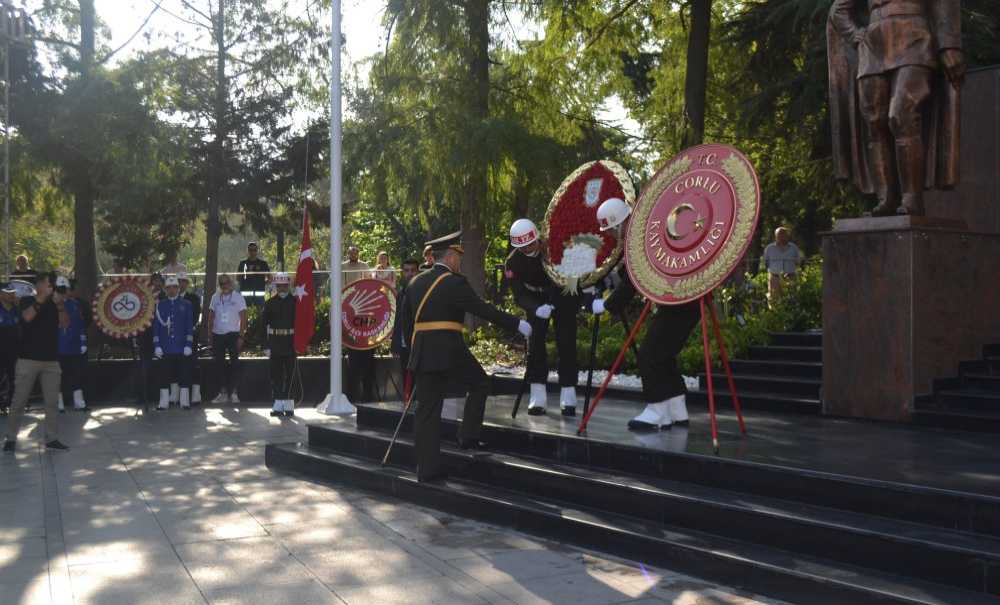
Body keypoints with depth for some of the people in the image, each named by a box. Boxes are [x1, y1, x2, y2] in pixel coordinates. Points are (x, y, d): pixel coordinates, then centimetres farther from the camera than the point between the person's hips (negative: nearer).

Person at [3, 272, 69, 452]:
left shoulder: (54, 304, 9)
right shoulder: (27, 300, 1)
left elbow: (65, 322, -6)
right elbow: (27, 317, -18)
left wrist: (59, 304, -21)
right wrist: (41, 297, -25)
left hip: (51, 360, 3)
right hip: (28, 359, -3)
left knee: (52, 401, 1)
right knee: (19, 400, 1)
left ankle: (52, 438, 5)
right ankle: (11, 438, 10)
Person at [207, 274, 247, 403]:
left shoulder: (238, 297, -2)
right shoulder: (215, 297, 8)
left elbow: (243, 318, -3)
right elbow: (211, 316, 12)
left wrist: (241, 336, -10)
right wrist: (210, 333, 4)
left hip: (233, 334, -3)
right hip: (218, 334, 4)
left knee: (234, 363, -2)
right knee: (219, 364, 5)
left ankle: (233, 392, 3)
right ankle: (223, 392, 12)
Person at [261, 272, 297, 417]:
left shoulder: (295, 302, 3)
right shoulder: (270, 303, 6)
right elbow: (263, 324, 5)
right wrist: (266, 345, -2)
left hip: (290, 343, -1)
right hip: (275, 343, 1)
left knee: (289, 375, 0)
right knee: (276, 375, 2)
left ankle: (288, 404, 5)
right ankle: (278, 404, 7)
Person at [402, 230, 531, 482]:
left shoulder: (415, 282, 13)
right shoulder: (454, 283, -8)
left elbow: (408, 320, 18)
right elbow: (484, 309, -9)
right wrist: (517, 324, -2)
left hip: (422, 353, 6)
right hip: (450, 350, -6)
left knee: (427, 409, 7)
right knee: (480, 384, 18)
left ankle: (427, 468, 8)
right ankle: (469, 436, 13)